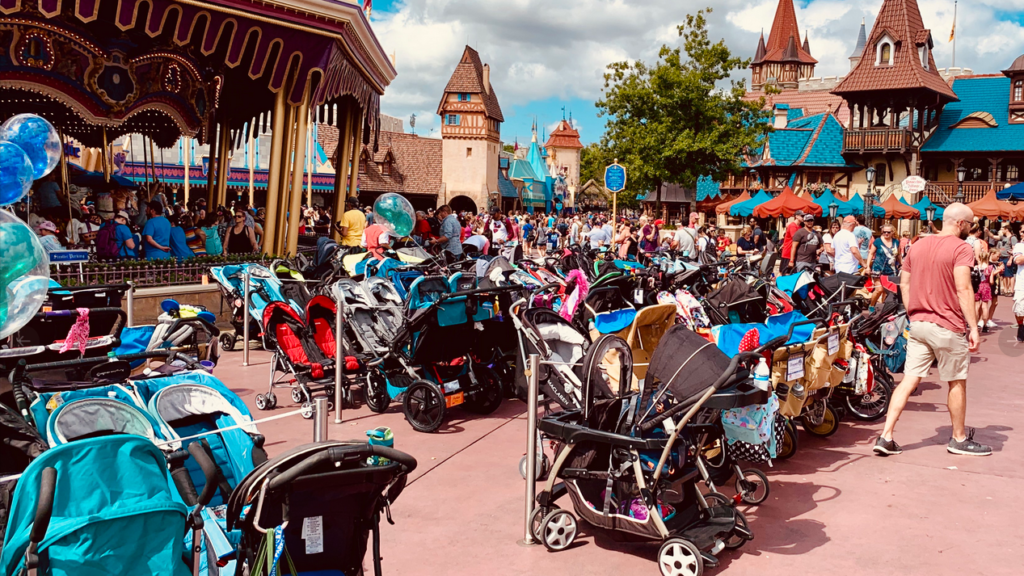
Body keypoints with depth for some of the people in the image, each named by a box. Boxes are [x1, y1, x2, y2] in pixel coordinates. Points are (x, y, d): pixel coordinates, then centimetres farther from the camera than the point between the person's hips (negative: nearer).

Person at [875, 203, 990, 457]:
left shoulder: (918, 245, 10)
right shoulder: (961, 248, -11)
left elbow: (904, 282, 13)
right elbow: (963, 289, -19)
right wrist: (973, 327, -18)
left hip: (918, 323, 6)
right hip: (948, 326, -6)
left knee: (910, 380, 5)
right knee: (957, 382, 11)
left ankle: (886, 436, -2)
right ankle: (959, 439, 26)